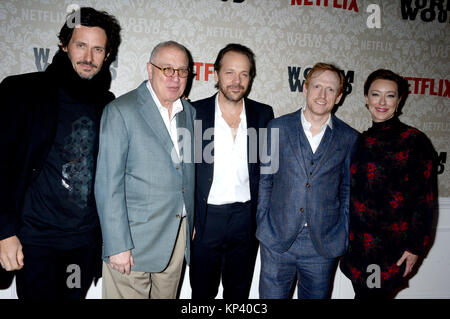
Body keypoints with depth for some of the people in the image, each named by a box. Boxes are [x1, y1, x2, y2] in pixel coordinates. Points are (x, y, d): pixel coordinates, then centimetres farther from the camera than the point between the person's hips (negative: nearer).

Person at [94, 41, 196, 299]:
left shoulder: (190, 112, 9)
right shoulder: (120, 111, -9)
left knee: (167, 296, 17)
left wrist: (193, 223, 13)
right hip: (135, 238, -5)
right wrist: (117, 246, -15)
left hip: (178, 235, 5)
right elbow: (108, 183, -13)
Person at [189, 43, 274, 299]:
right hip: (206, 218, -1)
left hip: (247, 218, 2)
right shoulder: (195, 112, -5)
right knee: (202, 292, 15)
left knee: (239, 292, 19)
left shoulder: (264, 114, 2)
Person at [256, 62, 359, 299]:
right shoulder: (278, 127, 0)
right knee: (272, 295, 10)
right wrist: (263, 225, 1)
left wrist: (343, 237, 4)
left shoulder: (349, 138, 2)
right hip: (276, 242, 0)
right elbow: (264, 180, 4)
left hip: (323, 245, 1)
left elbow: (348, 192, 7)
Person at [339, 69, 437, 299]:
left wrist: (415, 247, -9)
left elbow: (424, 198, -8)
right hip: (357, 243, 5)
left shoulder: (414, 141, -8)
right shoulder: (361, 140, 8)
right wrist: (345, 236, 12)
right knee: (361, 293, 14)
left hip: (391, 249, -5)